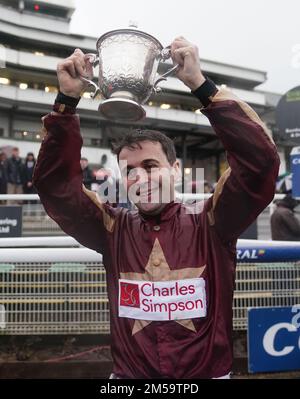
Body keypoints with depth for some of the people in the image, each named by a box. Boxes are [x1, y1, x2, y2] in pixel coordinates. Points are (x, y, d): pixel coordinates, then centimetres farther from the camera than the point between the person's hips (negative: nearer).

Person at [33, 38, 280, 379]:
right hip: (127, 375, 2)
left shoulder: (209, 226, -6)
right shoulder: (114, 230, -1)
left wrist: (201, 85, -20)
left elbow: (259, 162, -17)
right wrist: (67, 100, -13)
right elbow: (55, 184, -6)